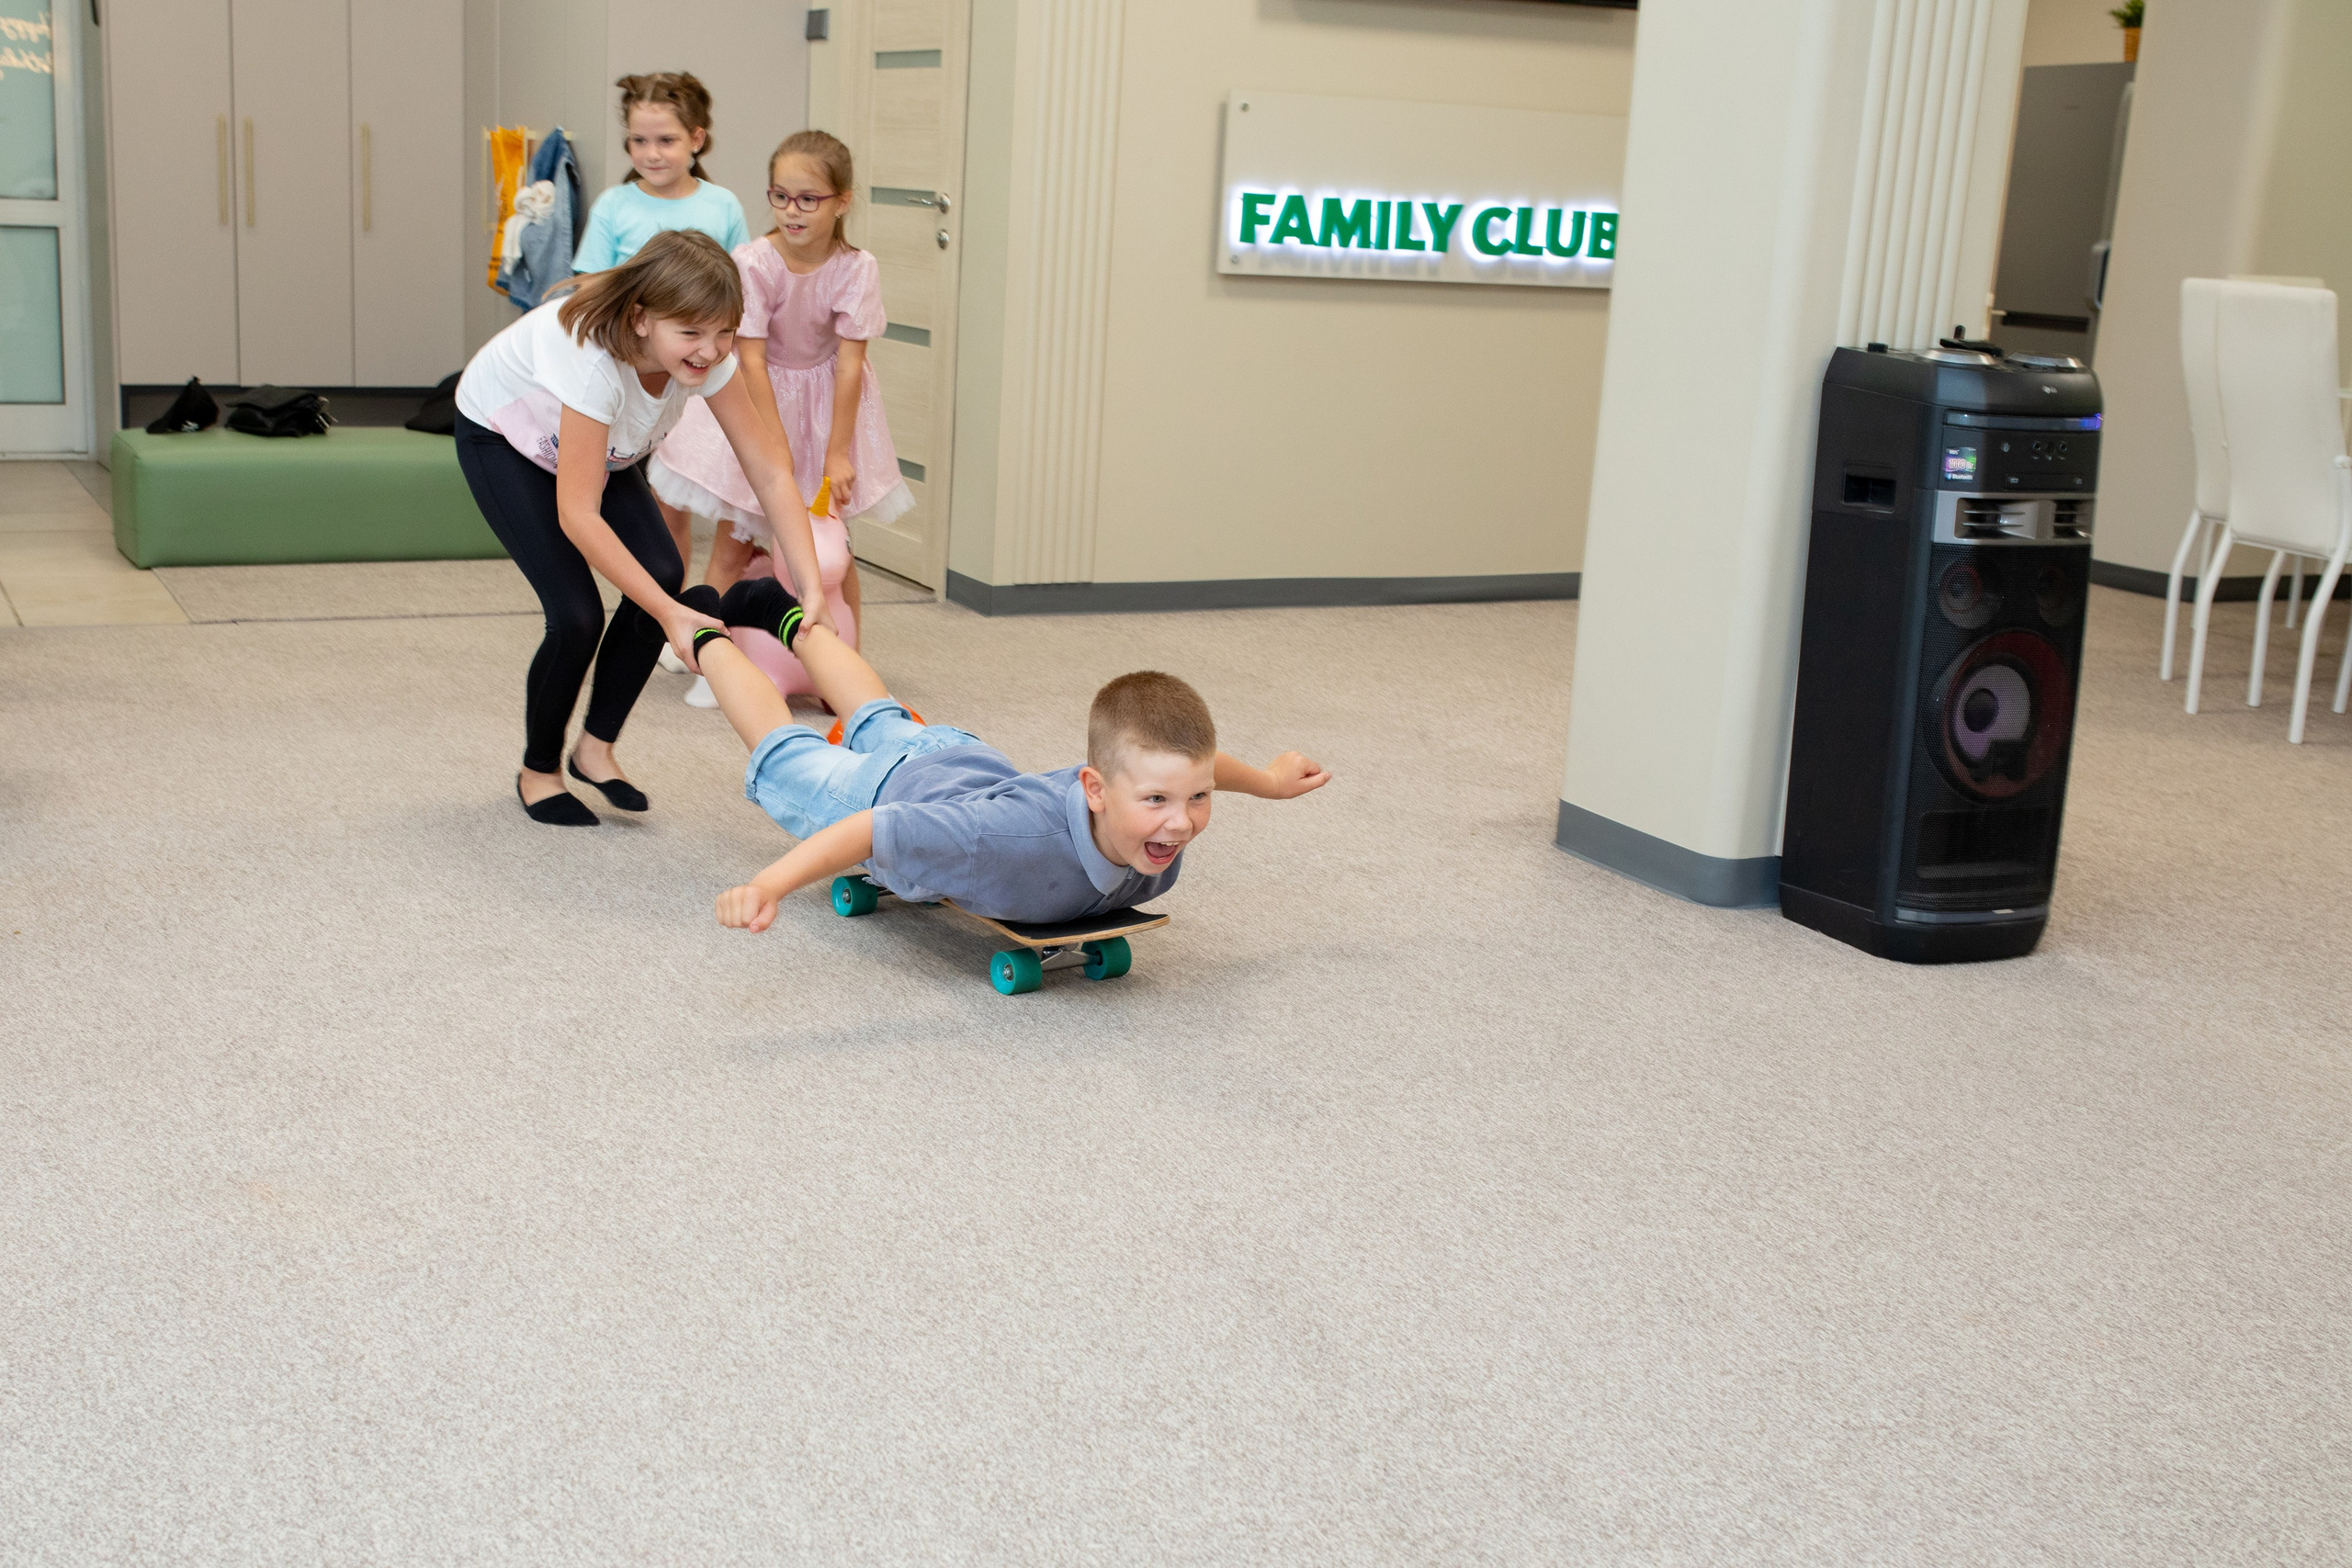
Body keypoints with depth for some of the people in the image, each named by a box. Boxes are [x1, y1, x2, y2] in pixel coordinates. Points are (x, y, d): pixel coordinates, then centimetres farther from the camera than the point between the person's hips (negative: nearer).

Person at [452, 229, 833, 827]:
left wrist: (813, 586, -32)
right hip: (499, 437, -6)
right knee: (577, 615, -17)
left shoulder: (706, 354, -26)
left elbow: (771, 471, -21)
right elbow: (577, 515, -40)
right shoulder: (593, 356, -43)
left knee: (662, 574, -15)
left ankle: (596, 749, 5)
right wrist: (669, 614, -42)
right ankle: (537, 771, 10)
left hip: (595, 440, 6)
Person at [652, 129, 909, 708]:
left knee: (830, 550, 2)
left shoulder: (856, 268, -17)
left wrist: (836, 452, -18)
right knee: (733, 541, -1)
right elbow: (751, 359, -21)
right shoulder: (753, 263, -21)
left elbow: (849, 363, -17)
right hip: (756, 401, -1)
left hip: (826, 403, 1)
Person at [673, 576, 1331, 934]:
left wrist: (1267, 779, 8)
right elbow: (875, 828, -49)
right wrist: (769, 885, -59)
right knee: (788, 757, 26)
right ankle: (708, 635, 51)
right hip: (893, 790, -5)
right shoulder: (1025, 839, -53)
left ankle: (794, 621, 63)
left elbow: (1188, 758, -8)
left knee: (886, 727, 37)